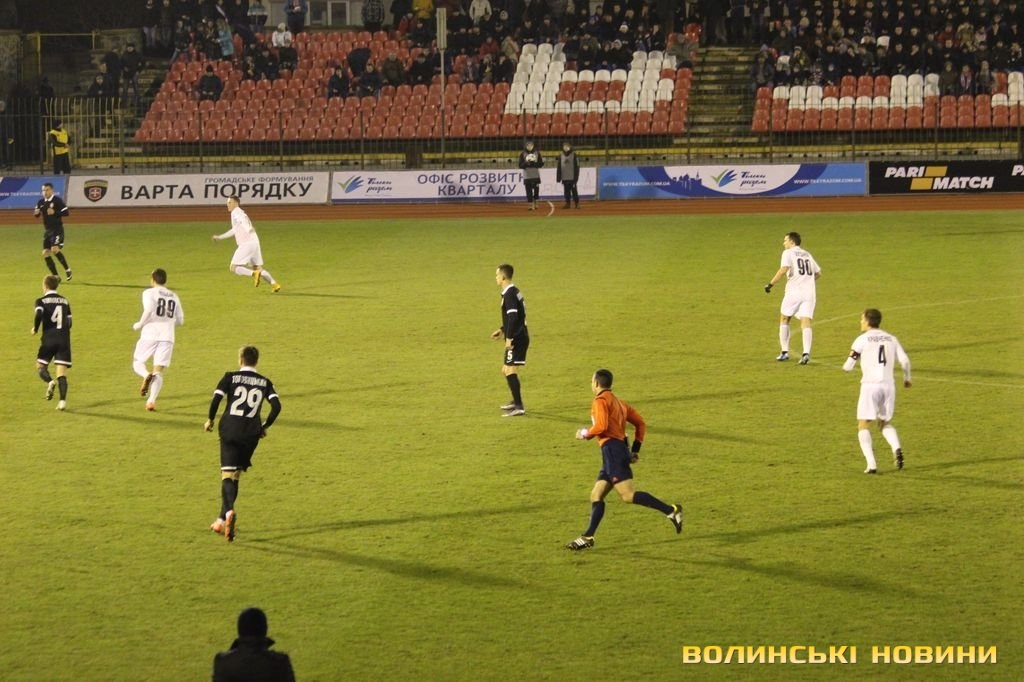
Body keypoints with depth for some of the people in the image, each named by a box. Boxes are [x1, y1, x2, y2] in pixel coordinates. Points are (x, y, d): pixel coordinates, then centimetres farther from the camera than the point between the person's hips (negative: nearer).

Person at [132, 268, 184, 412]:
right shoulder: (174, 296, 17)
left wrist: (139, 325, -3)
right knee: (159, 371, 2)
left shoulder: (149, 293, 2)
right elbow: (180, 320, 16)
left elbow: (149, 310, -17)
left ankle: (147, 376, -20)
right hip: (167, 336, 3)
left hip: (150, 335, -3)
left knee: (137, 362, 14)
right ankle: (151, 401, -16)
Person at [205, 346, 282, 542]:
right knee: (235, 475, 16)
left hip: (230, 430, -3)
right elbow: (276, 406, -2)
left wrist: (210, 419, 6)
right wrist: (265, 427, 11)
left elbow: (216, 399, -10)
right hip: (251, 434, 3)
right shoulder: (265, 382, 9)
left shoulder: (230, 377, 2)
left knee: (227, 474, -7)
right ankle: (222, 520, 19)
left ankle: (229, 511, -35)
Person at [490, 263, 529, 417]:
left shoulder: (509, 294, -15)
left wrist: (509, 338, -24)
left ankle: (519, 407, -17)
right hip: (520, 336, 10)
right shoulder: (514, 291, 15)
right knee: (506, 371, 20)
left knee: (510, 371, -12)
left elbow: (513, 316, -25)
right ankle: (516, 401, 32)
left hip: (516, 339, -10)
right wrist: (502, 330, 27)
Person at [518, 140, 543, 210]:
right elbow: (520, 165, -1)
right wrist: (526, 163, -19)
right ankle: (531, 205, 6)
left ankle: (535, 202, 23)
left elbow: (541, 164, 2)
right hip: (527, 176, -1)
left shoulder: (537, 153, 3)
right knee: (529, 191, -2)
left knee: (536, 190, 0)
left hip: (536, 175, 1)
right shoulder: (523, 154, 1)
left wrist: (535, 163, -16)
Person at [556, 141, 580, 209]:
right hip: (565, 177, 3)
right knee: (567, 191, 7)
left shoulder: (574, 155, -3)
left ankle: (577, 203, 8)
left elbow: (577, 167, -4)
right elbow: (559, 167, 10)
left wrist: (576, 176, -8)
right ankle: (567, 203, 14)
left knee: (574, 190, 1)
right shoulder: (561, 156, 7)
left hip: (572, 178, -3)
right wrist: (559, 177, 6)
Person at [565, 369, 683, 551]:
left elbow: (601, 426, -19)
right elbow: (640, 423, 22)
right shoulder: (618, 402, 23)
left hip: (612, 450, -10)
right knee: (596, 496, 9)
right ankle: (588, 537, 7)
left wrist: (585, 433, -2)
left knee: (628, 495, -16)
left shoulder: (600, 401, -4)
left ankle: (671, 510, -22)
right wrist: (635, 449, 23)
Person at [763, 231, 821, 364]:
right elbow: (818, 273, 24)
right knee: (806, 323, -3)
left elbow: (784, 269, -16)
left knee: (784, 319, 14)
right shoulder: (807, 254, 20)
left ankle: (785, 352, 12)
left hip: (794, 292, -4)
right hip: (809, 292, 4)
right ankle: (806, 353, -22)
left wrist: (771, 284, -13)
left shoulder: (788, 253, 0)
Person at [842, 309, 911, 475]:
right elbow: (904, 360, 3)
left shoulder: (862, 339, 0)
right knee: (885, 423, 20)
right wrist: (907, 378, 21)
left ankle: (871, 463, -12)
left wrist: (846, 365, 21)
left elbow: (848, 366, -3)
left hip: (870, 385, -4)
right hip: (888, 385, 4)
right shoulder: (891, 339, 12)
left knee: (863, 426, 4)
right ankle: (896, 448, -9)